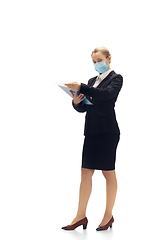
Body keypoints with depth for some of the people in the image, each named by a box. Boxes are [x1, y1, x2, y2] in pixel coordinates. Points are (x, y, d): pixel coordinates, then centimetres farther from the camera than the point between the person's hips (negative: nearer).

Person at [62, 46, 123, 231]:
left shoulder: (116, 78, 0)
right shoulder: (92, 81, 19)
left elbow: (106, 94, -22)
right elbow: (83, 108, 17)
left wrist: (81, 88, -30)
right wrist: (76, 101, -6)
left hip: (107, 131, -6)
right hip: (91, 131, 7)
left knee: (108, 173, 2)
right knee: (86, 172, 3)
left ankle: (108, 215, 12)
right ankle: (81, 216, 7)